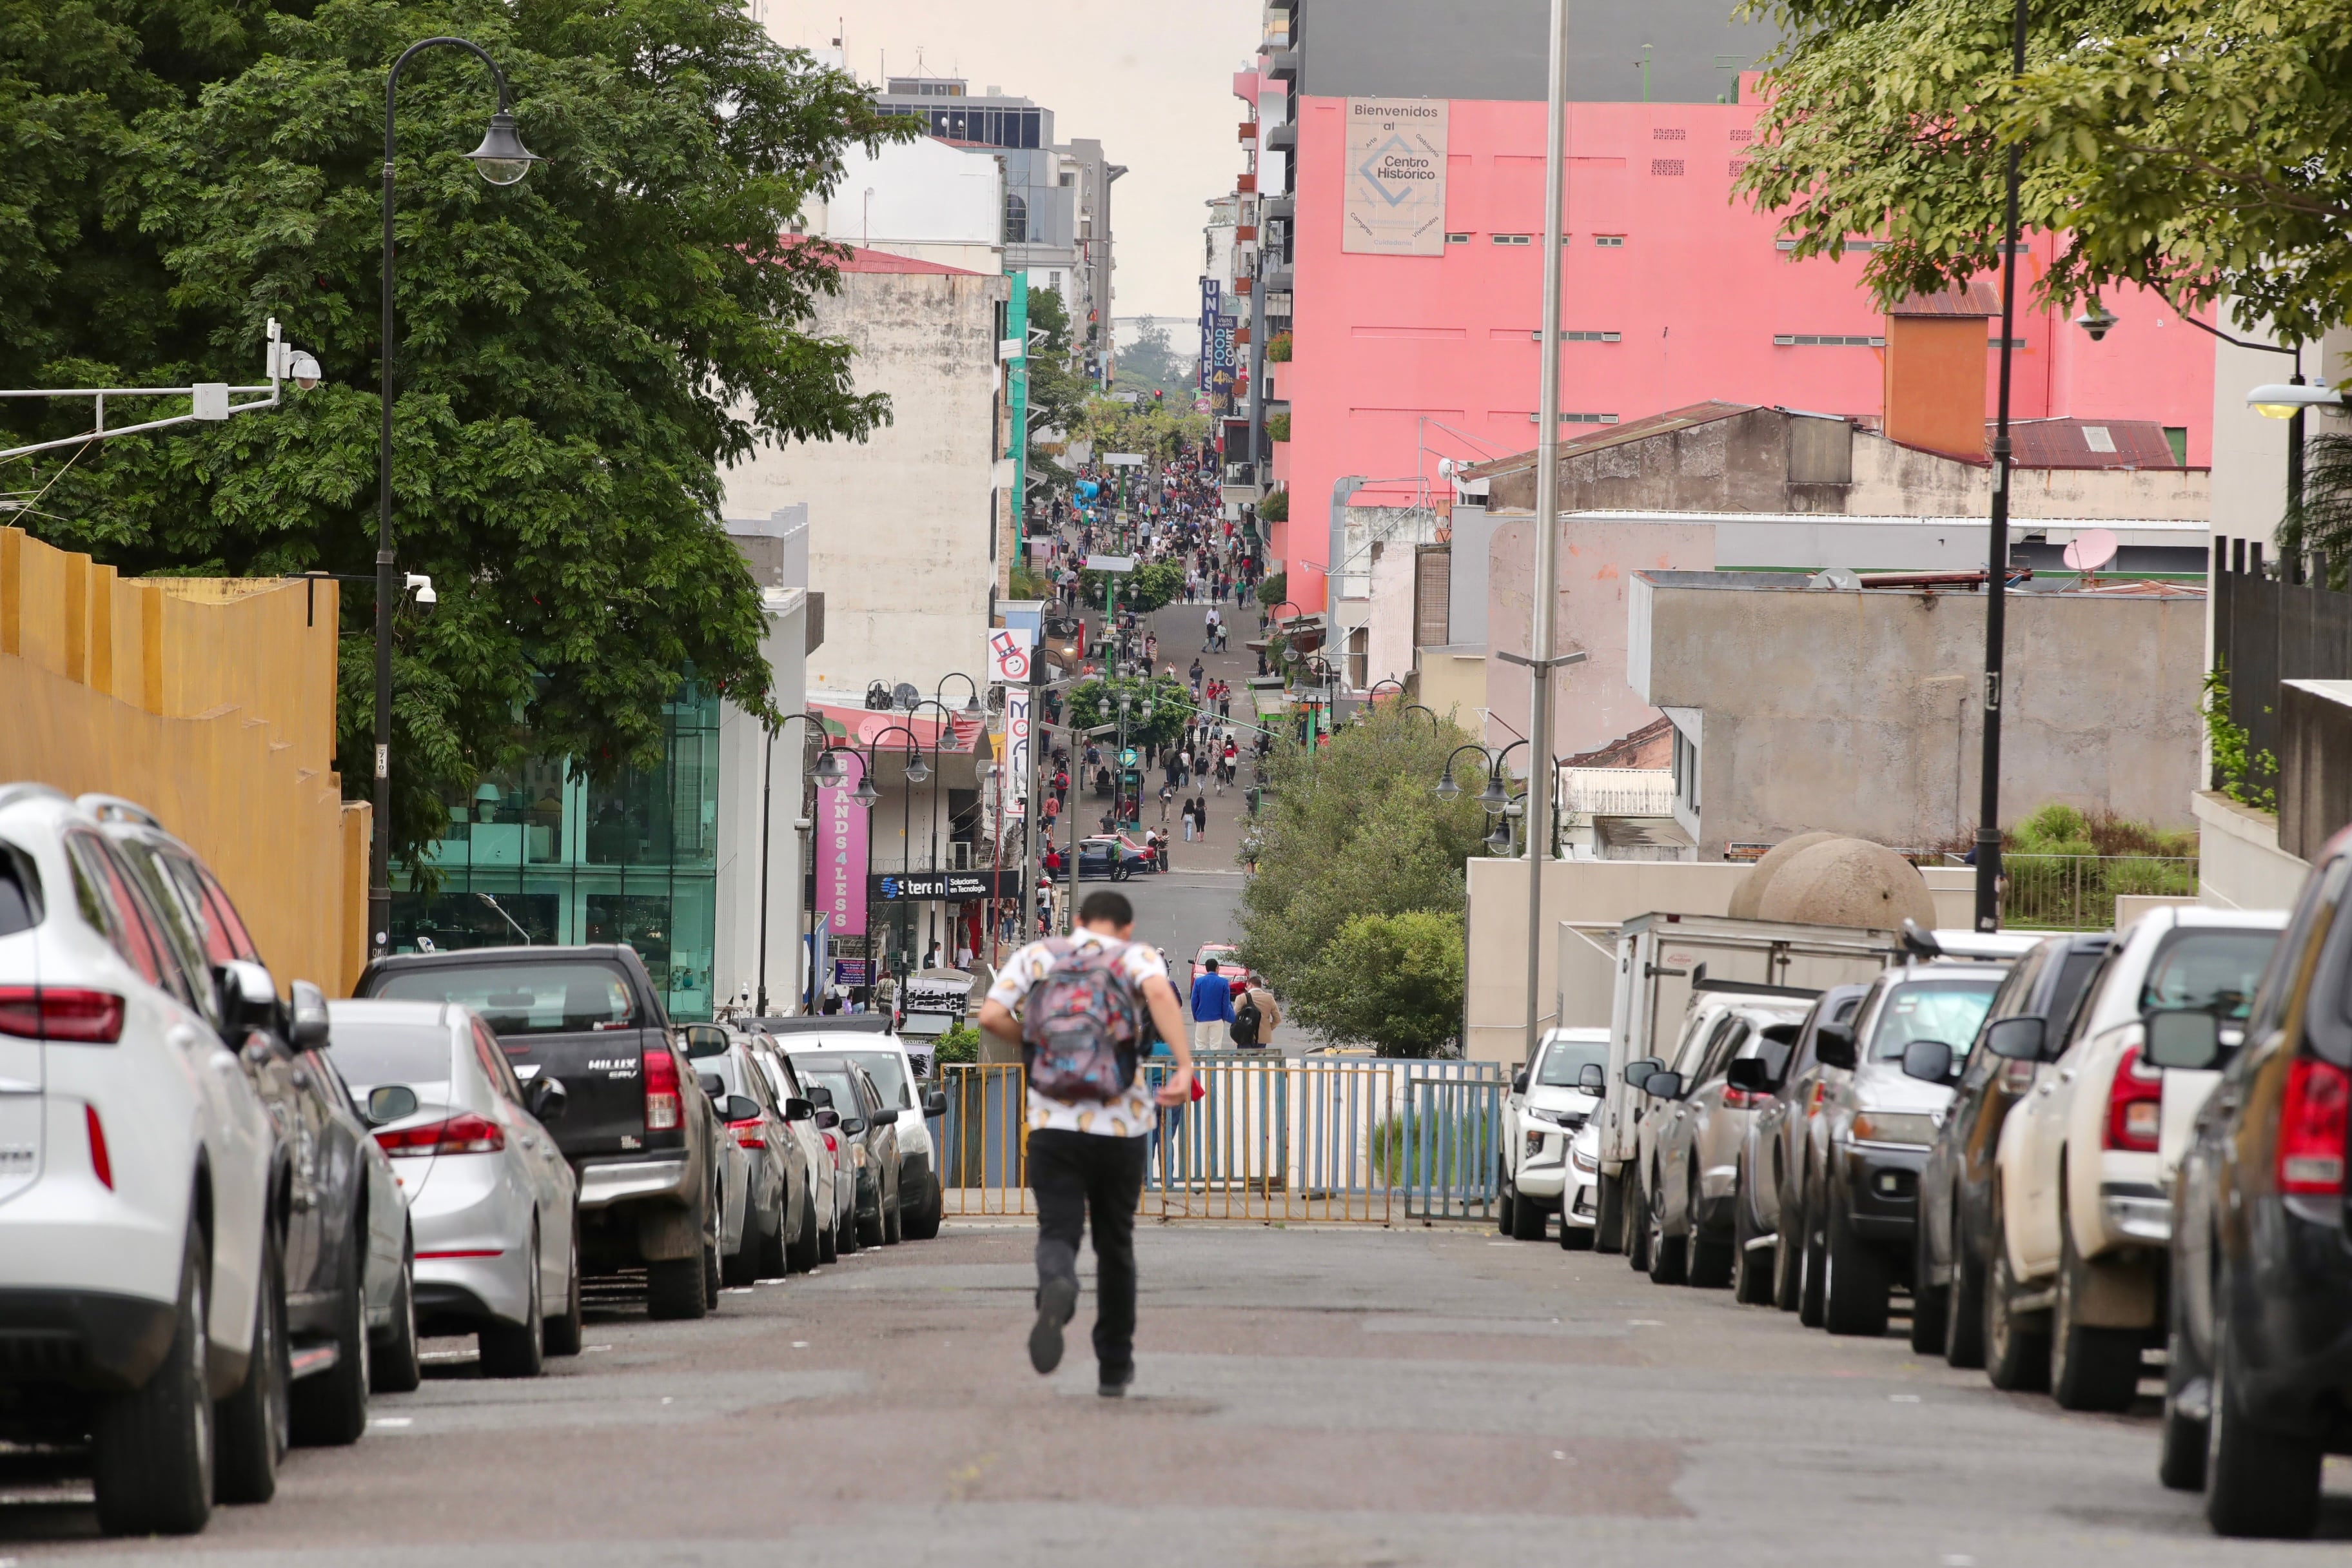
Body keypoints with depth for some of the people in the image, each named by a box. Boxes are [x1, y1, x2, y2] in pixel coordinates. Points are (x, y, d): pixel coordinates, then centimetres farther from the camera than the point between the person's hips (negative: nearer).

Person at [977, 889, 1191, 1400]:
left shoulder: (1035, 957, 9)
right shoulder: (1135, 955, 3)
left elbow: (990, 1016, -3)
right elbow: (1159, 992, -21)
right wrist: (1185, 1066, -27)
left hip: (1053, 1123, 0)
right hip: (1122, 1126, 0)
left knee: (1058, 1236, -6)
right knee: (1114, 1243, 18)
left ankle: (1057, 1290, -44)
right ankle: (1114, 1367, 27)